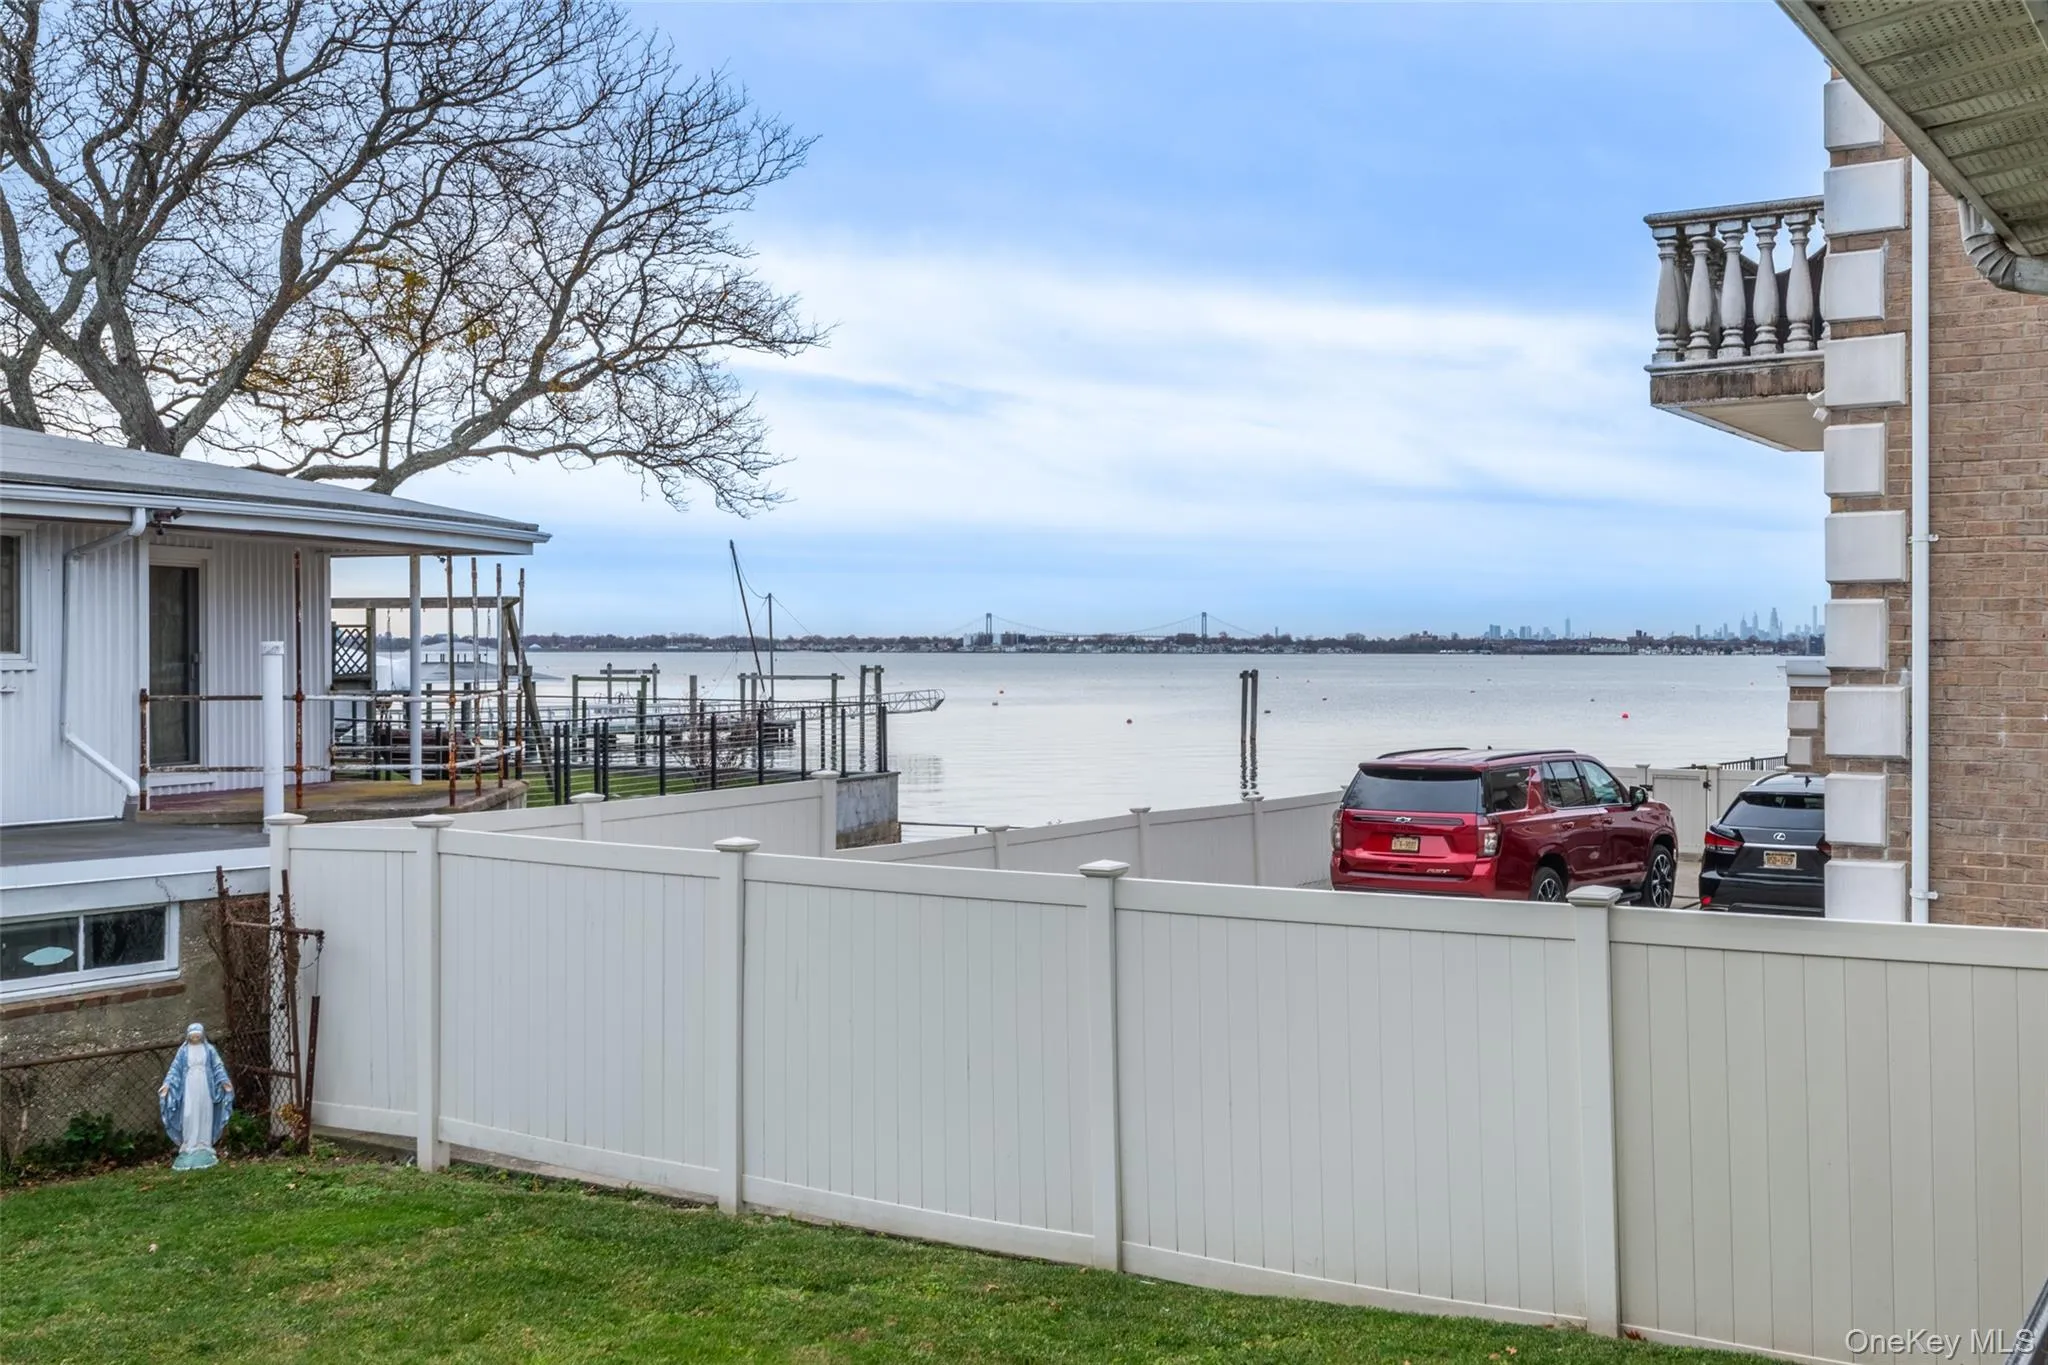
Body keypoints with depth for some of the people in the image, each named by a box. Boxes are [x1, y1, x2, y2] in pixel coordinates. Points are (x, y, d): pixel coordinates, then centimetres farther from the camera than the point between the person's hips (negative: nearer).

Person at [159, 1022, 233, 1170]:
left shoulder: (209, 1049, 4)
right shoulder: (183, 1051, 4)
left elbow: (218, 1066, 4)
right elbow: (175, 1068, 3)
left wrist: (224, 1081, -6)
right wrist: (167, 1083, -9)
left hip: (205, 1087, 0)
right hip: (189, 1087, 0)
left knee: (205, 1116, 2)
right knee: (189, 1116, -4)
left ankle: (204, 1146, 9)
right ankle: (189, 1147, -1)